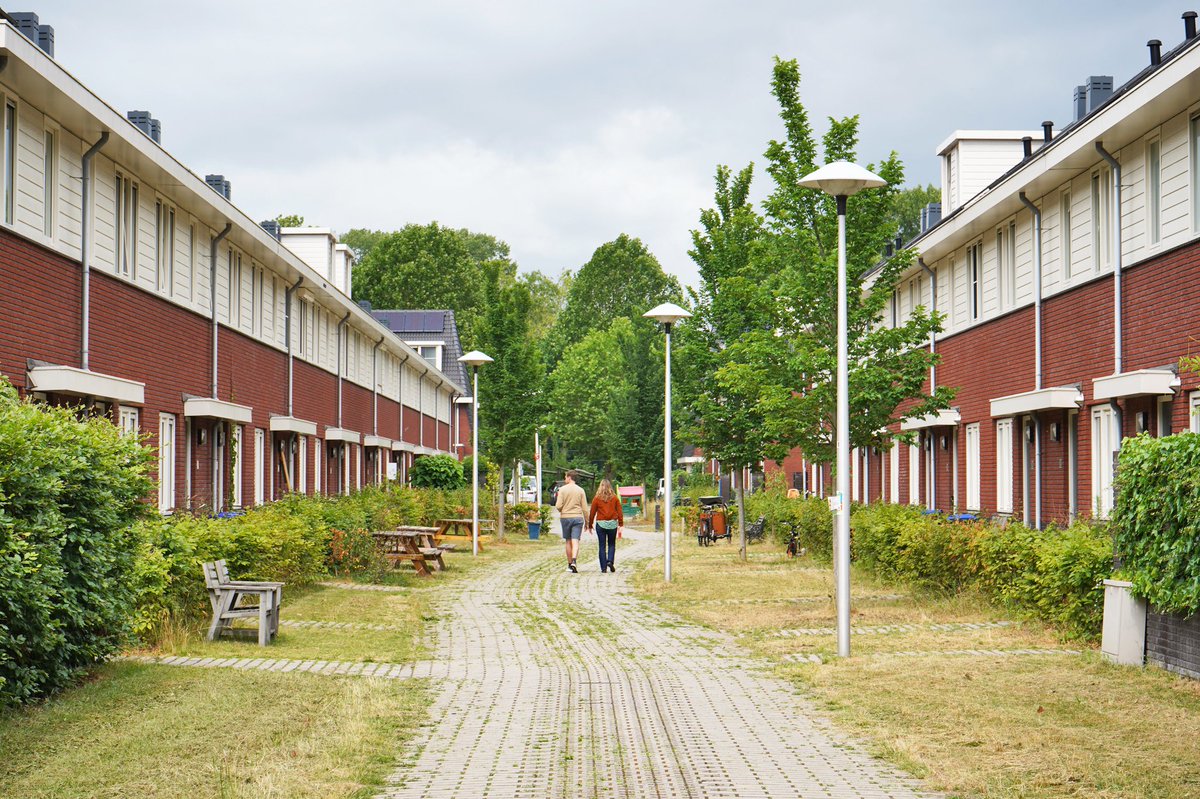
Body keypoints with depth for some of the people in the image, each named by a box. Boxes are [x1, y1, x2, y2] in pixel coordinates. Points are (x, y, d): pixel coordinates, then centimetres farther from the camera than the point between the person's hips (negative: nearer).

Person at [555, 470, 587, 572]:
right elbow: (585, 508, 1)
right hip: (578, 517, 0)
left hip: (565, 517, 0)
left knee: (568, 541, 13)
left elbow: (558, 506, -10)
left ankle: (569, 564, 20)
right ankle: (574, 561, -26)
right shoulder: (580, 490, 2)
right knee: (575, 542, -6)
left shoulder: (562, 489, -3)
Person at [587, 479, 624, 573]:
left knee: (602, 546, 5)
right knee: (611, 544, 15)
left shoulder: (597, 499, -1)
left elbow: (592, 513, 2)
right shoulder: (615, 498, 2)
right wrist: (620, 525, 5)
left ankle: (603, 567, 4)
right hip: (613, 524, 1)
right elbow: (619, 512, 1)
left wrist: (590, 525, 12)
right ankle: (610, 561, -5)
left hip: (600, 524, -1)